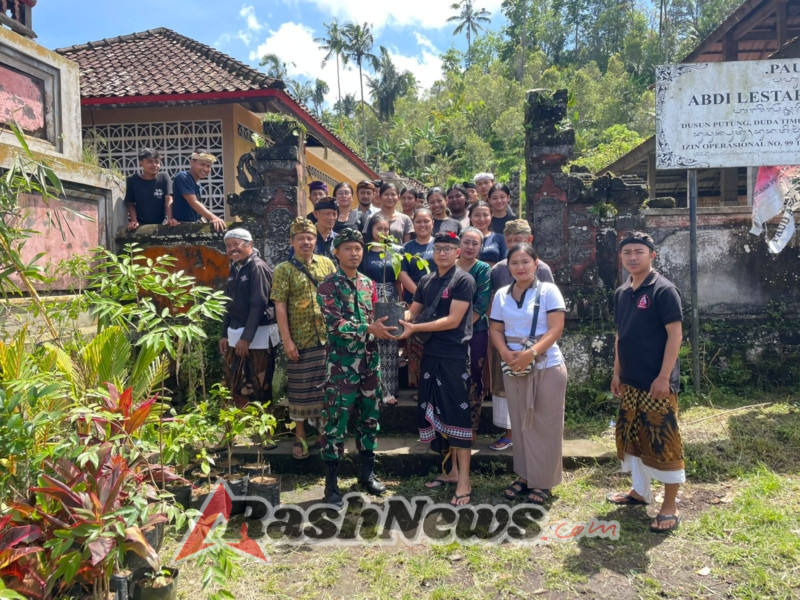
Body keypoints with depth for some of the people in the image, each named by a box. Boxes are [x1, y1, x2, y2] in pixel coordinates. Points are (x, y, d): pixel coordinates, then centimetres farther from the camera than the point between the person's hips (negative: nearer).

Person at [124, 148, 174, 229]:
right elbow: (130, 203, 2)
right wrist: (134, 220, -14)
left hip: (160, 224, 0)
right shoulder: (132, 180, -3)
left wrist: (170, 219, -28)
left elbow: (169, 199, -13)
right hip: (140, 225, 0)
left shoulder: (164, 178, -5)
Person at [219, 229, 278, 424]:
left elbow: (259, 305, -18)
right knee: (235, 386, 11)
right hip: (236, 335, 8)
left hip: (257, 337, -8)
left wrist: (246, 338, -19)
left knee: (257, 390, -3)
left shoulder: (258, 268, -11)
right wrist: (225, 334, 14)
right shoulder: (235, 269, 13)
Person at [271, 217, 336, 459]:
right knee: (300, 388, 7)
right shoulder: (284, 269, -3)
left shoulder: (327, 264, 6)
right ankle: (300, 436, 20)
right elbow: (280, 306, -7)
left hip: (328, 337, 3)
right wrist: (287, 340, -12)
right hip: (300, 340, -2)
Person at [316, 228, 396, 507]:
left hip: (370, 361, 6)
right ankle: (332, 482, 12)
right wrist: (369, 329, -27)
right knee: (337, 421, 0)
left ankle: (367, 473, 29)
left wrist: (387, 327, -1)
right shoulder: (328, 286, -8)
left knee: (369, 418, 14)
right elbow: (335, 324, -19)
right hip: (342, 364, -6)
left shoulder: (368, 284, 11)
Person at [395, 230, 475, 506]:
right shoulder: (426, 281, 12)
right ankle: (453, 470, 24)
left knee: (457, 412, -4)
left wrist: (414, 328, -20)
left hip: (455, 355, -7)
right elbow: (412, 311, 12)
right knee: (439, 412, 12)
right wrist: (399, 320, -12)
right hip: (431, 354, 7)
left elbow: (453, 320, -16)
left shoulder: (463, 280, -9)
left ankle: (465, 480, 3)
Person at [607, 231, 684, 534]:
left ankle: (670, 506, 13)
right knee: (630, 437, 16)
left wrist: (664, 377, -18)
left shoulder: (663, 290, -11)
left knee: (663, 442, 0)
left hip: (657, 382, -7)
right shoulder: (621, 293, 10)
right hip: (630, 382, 7)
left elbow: (675, 334, -14)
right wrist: (617, 373, 13)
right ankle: (640, 491, 33)